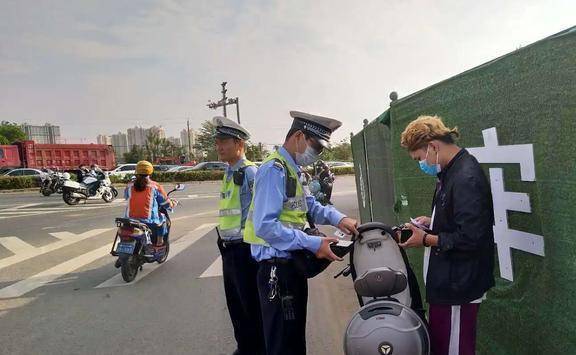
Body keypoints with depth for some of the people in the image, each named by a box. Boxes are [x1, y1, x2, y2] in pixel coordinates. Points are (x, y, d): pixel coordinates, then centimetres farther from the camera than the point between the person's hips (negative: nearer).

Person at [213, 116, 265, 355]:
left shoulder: (249, 172, -16)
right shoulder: (229, 173, 13)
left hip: (245, 248, -9)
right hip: (229, 248, 9)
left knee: (251, 305, 5)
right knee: (234, 303, 20)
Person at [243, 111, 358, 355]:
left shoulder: (293, 169, 12)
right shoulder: (274, 170, -20)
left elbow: (309, 205, 16)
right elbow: (265, 226, -27)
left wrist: (338, 218, -2)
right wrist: (312, 244, -23)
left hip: (293, 263, 10)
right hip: (277, 267, -10)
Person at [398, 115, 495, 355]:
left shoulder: (467, 178, -22)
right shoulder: (451, 172, 9)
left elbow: (470, 238, -25)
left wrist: (426, 240, -15)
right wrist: (432, 222, 6)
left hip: (458, 287, -10)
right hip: (446, 281, 10)